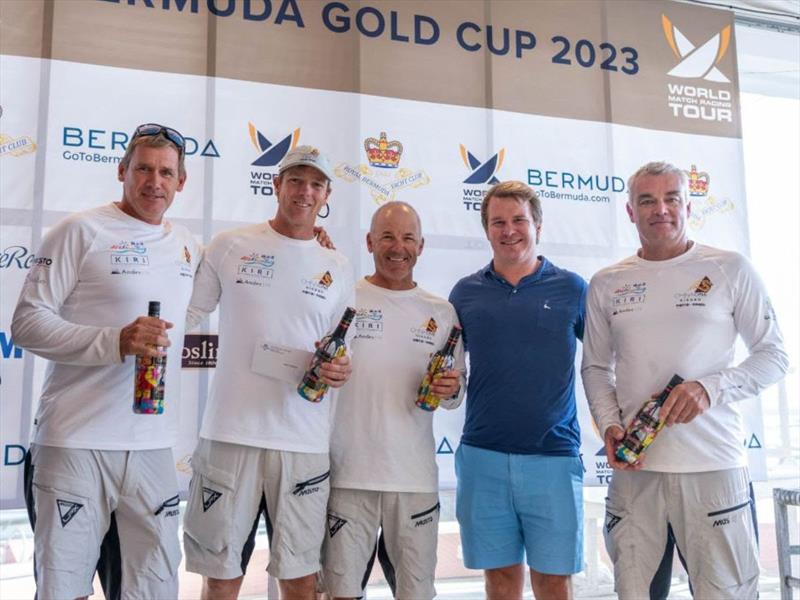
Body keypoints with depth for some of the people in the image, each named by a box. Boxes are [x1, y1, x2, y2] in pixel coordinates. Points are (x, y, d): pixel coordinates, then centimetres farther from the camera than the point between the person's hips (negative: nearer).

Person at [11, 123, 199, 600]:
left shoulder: (189, 246, 12)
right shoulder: (82, 231, -4)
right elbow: (27, 323, -7)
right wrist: (115, 342, -21)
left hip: (155, 448, 5)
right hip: (76, 441, -5)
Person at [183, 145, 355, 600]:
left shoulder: (339, 267, 10)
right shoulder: (230, 246, 4)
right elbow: (185, 315, 8)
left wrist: (342, 370, -6)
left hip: (305, 442, 2)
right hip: (231, 433, -1)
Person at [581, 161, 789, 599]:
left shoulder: (730, 270, 2)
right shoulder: (605, 284, 9)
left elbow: (774, 355, 2)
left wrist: (710, 389, -14)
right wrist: (609, 425, -3)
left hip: (714, 465, -2)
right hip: (634, 467, 2)